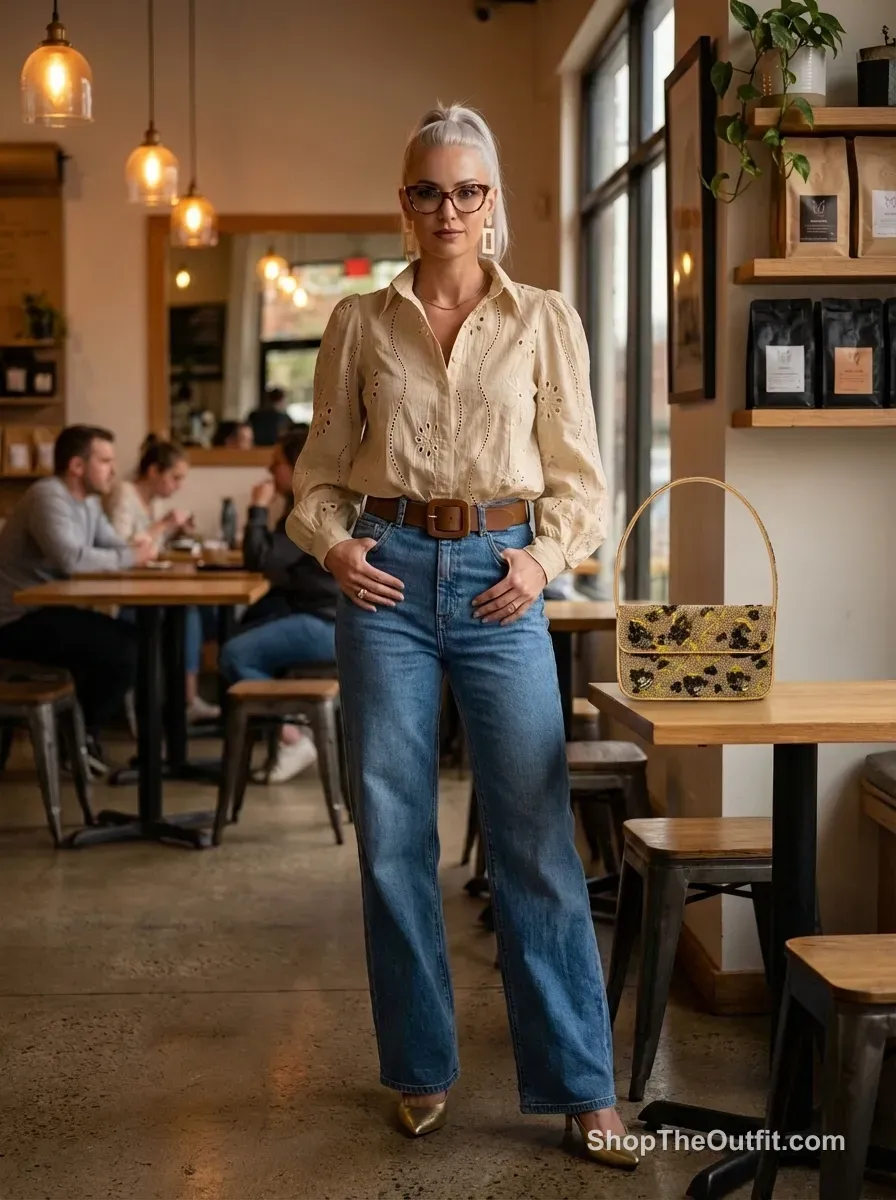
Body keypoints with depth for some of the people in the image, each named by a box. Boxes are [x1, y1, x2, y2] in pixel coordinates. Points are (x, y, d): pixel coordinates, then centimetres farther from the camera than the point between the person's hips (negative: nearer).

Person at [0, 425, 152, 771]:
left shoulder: (88, 501, 12)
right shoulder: (48, 497, -19)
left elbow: (112, 545, 12)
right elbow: (71, 559, -32)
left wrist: (136, 549, -12)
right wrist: (130, 558, -20)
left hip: (49, 610, 10)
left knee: (138, 640, 5)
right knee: (124, 651, -18)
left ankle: (80, 727, 13)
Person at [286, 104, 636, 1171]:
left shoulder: (546, 322, 6)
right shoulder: (359, 324, 8)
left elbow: (579, 479, 7)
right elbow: (320, 470, 11)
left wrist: (543, 558, -10)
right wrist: (331, 543, -8)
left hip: (499, 582, -1)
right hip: (389, 580, 1)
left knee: (536, 838, -1)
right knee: (392, 835, 5)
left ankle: (581, 1084, 11)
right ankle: (420, 1071, 22)